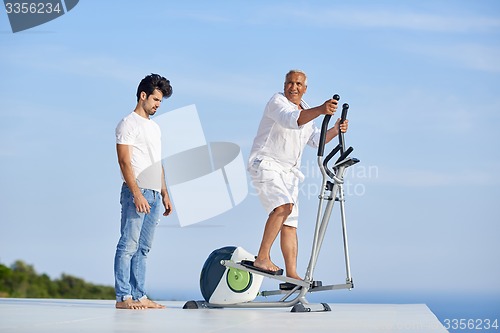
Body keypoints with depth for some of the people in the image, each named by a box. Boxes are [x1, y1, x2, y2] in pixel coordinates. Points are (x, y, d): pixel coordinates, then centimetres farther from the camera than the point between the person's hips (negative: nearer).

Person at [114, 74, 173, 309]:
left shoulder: (154, 127, 22)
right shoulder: (128, 124, -4)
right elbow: (124, 162, -12)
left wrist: (165, 193, 18)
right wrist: (137, 193, -20)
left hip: (154, 195, 8)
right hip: (137, 193, -8)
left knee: (143, 248, 8)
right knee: (129, 245, -9)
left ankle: (139, 296, 10)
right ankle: (123, 297, -9)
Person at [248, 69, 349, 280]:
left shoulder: (306, 111, 20)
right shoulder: (277, 102, -8)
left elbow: (315, 139, 24)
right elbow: (291, 120, -29)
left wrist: (335, 130, 5)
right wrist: (320, 110, -43)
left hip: (289, 172, 8)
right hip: (266, 165, -8)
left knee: (290, 224, 2)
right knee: (283, 206, -29)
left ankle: (291, 274, 0)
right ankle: (262, 258, -27)